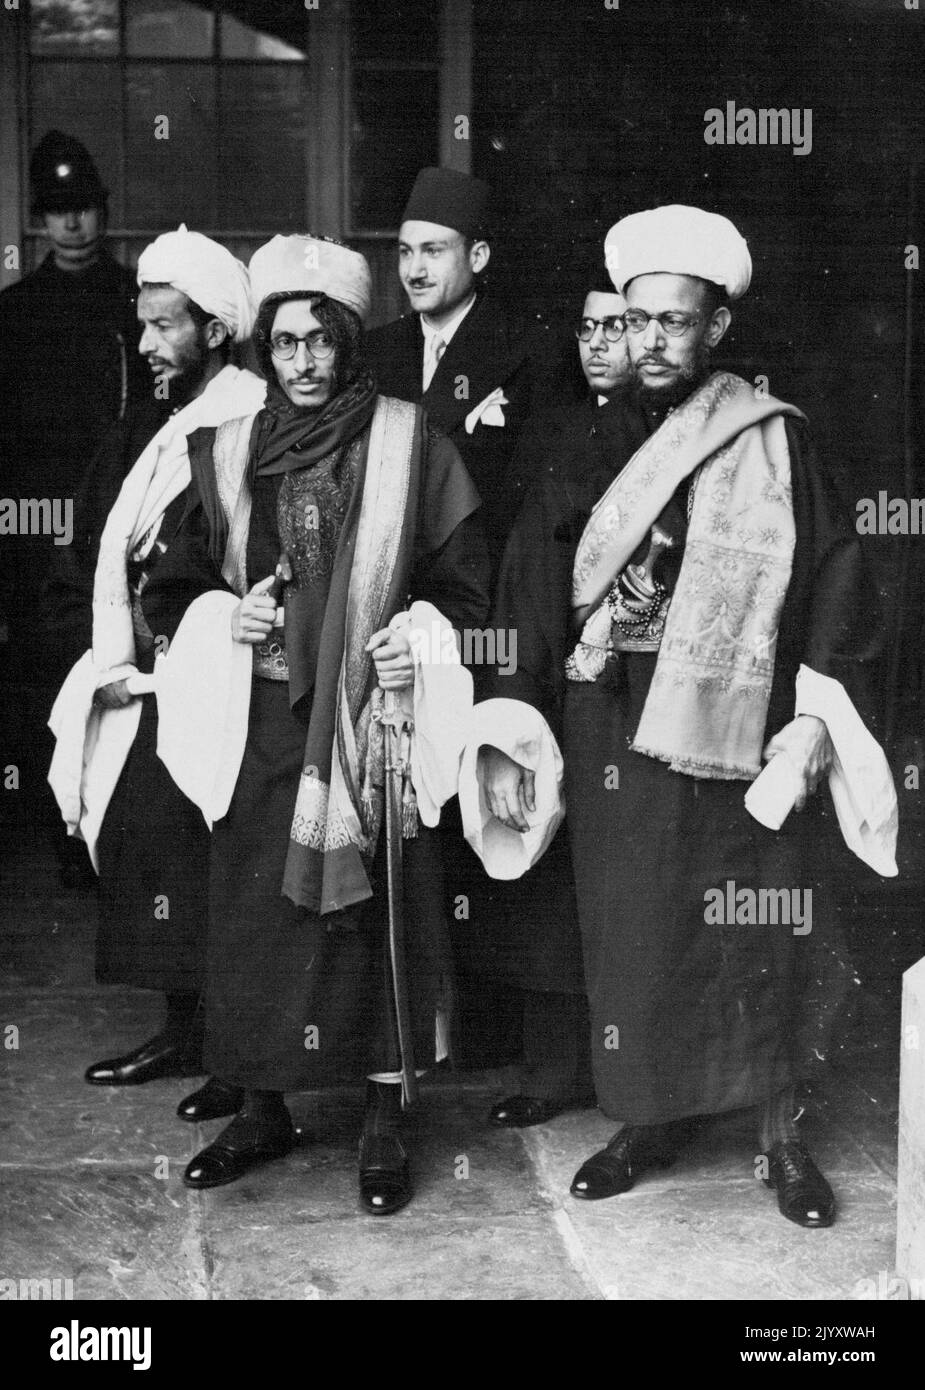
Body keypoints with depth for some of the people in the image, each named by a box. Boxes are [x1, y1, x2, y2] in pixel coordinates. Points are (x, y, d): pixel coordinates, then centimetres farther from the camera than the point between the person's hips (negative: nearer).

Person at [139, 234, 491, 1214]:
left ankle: (385, 1124, 13)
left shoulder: (406, 444, 1)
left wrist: (420, 637, -14)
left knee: (373, 911, -2)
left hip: (364, 718, -3)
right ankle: (261, 1110, 23)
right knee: (252, 908, 7)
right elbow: (171, 589, 17)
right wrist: (221, 616, -2)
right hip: (257, 722, 3)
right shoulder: (229, 455, 10)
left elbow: (464, 580, 2)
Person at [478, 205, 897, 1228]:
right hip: (610, 730, 3)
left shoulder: (769, 440, 0)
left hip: (731, 720, -2)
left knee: (756, 939, 2)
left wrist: (815, 712, -12)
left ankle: (779, 1135, 17)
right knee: (626, 930, 8)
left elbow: (831, 577, -1)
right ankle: (648, 1117, 25)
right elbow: (529, 597, 4)